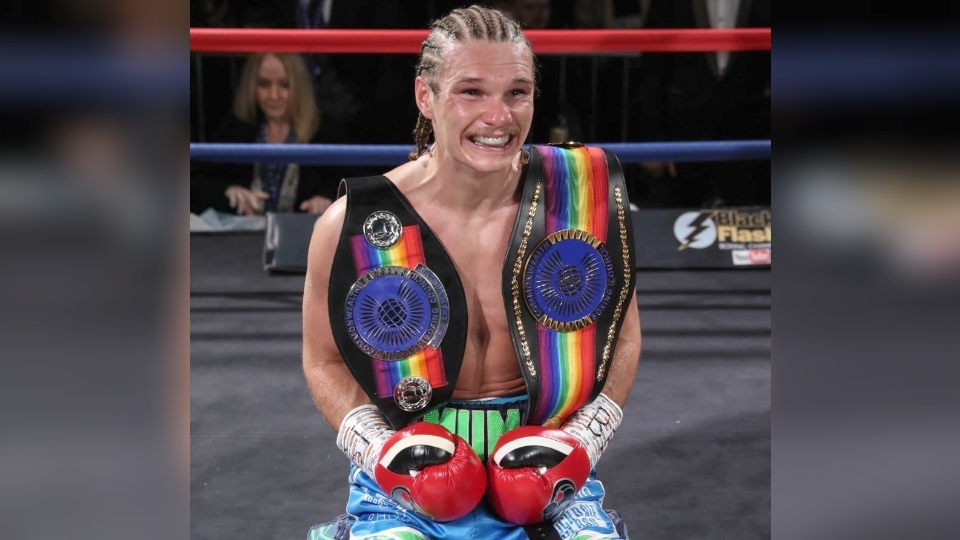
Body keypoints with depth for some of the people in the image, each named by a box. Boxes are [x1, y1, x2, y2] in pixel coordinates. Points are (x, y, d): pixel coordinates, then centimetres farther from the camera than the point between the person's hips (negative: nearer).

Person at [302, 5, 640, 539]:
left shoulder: (584, 201, -8)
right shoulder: (351, 226, -10)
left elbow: (622, 338, 7)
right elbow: (325, 361, 5)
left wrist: (583, 440, -6)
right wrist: (379, 450, -10)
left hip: (545, 467, 1)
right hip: (411, 471, -1)